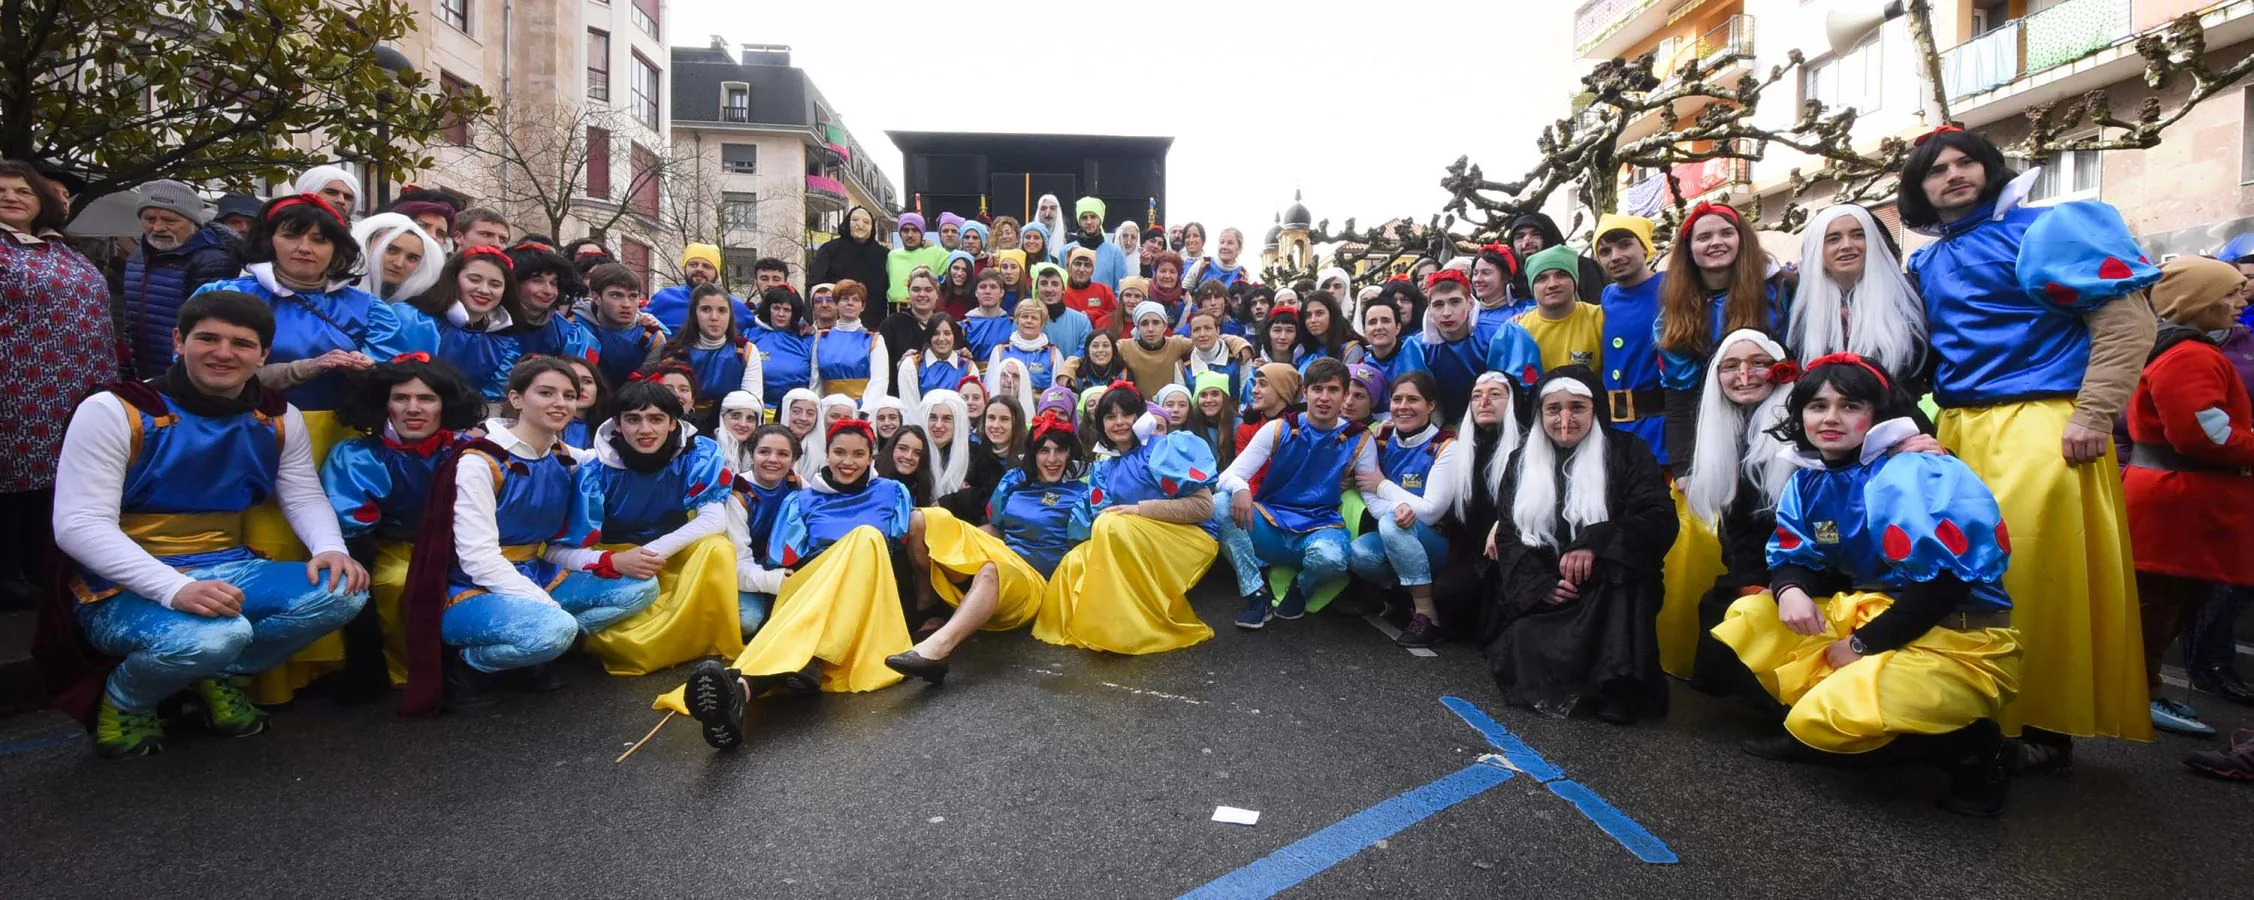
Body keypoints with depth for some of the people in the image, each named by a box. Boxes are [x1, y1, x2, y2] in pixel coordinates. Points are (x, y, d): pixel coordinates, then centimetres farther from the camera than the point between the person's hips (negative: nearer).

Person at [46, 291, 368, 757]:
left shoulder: (278, 420, 6)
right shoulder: (114, 411, -10)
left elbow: (305, 496, 8)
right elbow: (79, 525, -17)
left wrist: (331, 547, -18)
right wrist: (175, 589, -32)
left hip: (230, 572, 5)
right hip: (126, 589, -5)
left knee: (343, 592, -21)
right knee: (218, 635, -36)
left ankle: (218, 676, 4)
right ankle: (123, 701, 1)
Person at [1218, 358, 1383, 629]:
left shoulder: (1359, 441, 2)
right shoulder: (1278, 429, 0)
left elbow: (1373, 498, -3)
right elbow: (1230, 474, -7)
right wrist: (1239, 489, -33)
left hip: (1321, 529, -1)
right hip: (1271, 526, 1)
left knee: (1330, 557, -38)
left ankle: (1301, 591, 1)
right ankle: (1257, 594, -14)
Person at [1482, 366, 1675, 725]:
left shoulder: (1626, 455, 6)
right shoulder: (1523, 463, 15)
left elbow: (1659, 521, -8)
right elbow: (1509, 535, 6)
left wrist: (1596, 543, -26)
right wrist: (1537, 584, -14)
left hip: (1606, 592, -1)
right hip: (1540, 593, 2)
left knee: (1620, 571, -36)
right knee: (1522, 653, -26)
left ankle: (1617, 689, -29)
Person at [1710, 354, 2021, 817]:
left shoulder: (1912, 477, -19)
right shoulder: (1809, 481, 5)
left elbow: (1940, 584, -24)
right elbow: (1792, 557, 9)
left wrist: (1863, 646, -17)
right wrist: (1790, 590, -17)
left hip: (1960, 642, -8)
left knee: (1826, 716, -25)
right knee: (1749, 621, 1)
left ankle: (1975, 750, -1)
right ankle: (1816, 731, 6)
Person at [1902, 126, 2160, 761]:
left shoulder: (2042, 229, -1)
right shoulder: (1926, 263, 17)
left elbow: (2129, 319, -6)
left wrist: (2093, 415, -12)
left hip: (2040, 425, -5)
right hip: (1957, 432, 6)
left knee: (2037, 572, -6)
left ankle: (2047, 727, 5)